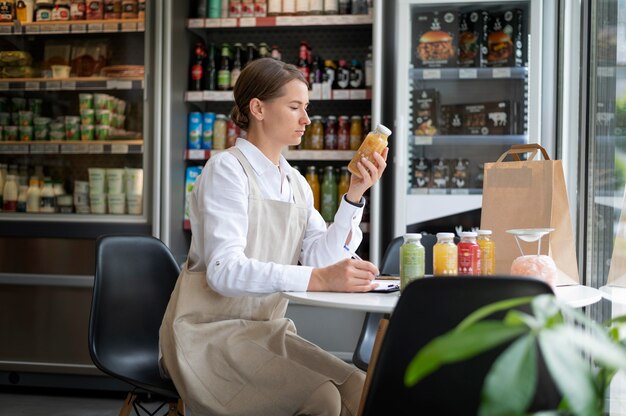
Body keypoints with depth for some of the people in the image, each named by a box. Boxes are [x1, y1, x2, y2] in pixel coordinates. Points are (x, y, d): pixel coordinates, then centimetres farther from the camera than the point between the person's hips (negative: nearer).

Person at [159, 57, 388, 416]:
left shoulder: (296, 184, 11)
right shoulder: (228, 169, -11)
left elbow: (319, 260, -2)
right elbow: (224, 270, -25)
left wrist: (355, 195, -10)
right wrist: (318, 279, -36)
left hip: (267, 332, 7)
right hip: (212, 333, -6)